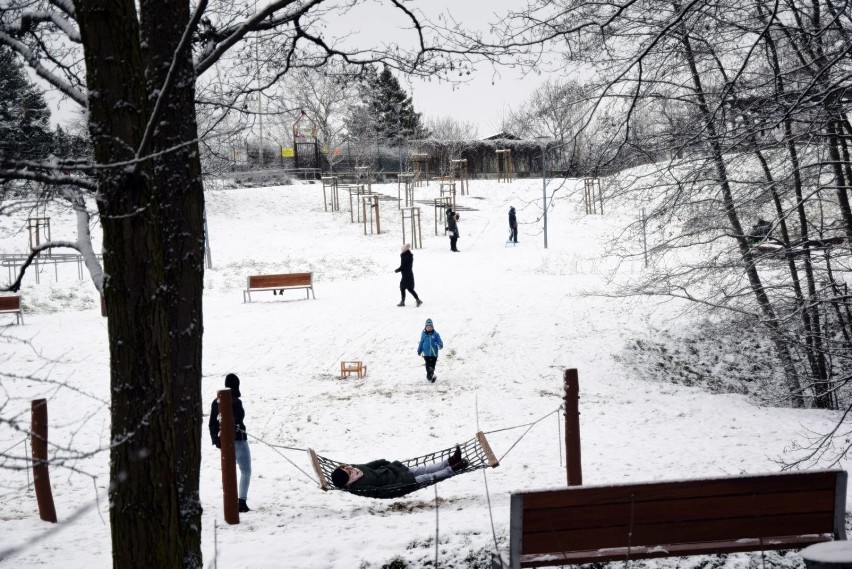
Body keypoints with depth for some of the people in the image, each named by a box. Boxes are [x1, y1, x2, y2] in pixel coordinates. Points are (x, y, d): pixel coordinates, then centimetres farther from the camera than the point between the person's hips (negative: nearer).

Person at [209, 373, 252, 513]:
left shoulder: (216, 402, 6)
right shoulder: (236, 402, -15)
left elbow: (212, 423, 9)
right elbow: (237, 421, -23)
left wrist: (216, 439, 12)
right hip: (238, 440, -7)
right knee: (246, 471, 1)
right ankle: (242, 502, -9)